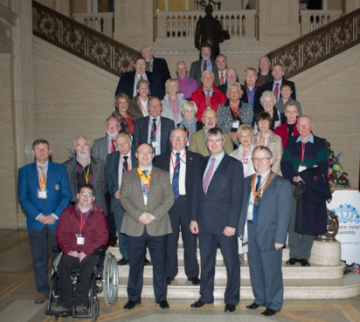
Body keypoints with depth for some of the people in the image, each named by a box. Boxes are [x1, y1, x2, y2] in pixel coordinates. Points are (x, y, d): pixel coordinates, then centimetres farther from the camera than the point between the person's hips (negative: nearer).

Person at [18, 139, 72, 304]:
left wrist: (55, 215, -11)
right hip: (35, 222, 1)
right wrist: (38, 216, -10)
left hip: (56, 221, -1)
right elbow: (22, 198, 1)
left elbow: (67, 195, 1)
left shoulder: (60, 169, 4)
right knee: (38, 259, 7)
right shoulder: (24, 171, 6)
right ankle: (42, 290, 21)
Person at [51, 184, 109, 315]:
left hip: (90, 253, -2)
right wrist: (69, 250, -8)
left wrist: (86, 252, -12)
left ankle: (80, 302, -27)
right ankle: (65, 302, -22)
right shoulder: (67, 213, 17)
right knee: (63, 265, -29)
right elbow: (60, 234, 9)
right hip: (71, 253, 2)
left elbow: (103, 237, 0)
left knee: (88, 265, -33)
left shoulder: (99, 214, 11)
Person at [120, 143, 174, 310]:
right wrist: (138, 215, -12)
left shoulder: (163, 175, 11)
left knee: (160, 264, 5)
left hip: (158, 226, 0)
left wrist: (154, 215, -11)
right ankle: (133, 297, 21)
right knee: (135, 264, 7)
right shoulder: (128, 175, 12)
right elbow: (124, 198, 2)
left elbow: (169, 198, 2)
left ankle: (161, 297, 18)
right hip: (135, 227, 1)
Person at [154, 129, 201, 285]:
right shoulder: (161, 159, 11)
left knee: (190, 238, 5)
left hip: (188, 202, -1)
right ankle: (169, 273, 19)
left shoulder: (196, 159, 7)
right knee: (169, 240, 5)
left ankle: (192, 273, 18)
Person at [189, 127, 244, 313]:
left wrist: (232, 224, -14)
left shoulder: (234, 165, -4)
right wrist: (193, 218, 5)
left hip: (225, 223, -5)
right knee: (206, 262, 15)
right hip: (204, 222, 5)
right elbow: (196, 192, 12)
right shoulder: (202, 164, 12)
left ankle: (231, 300, 20)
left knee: (231, 263, 5)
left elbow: (237, 197, -9)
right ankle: (206, 296, 29)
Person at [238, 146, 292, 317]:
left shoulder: (281, 184, -8)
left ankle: (273, 304, 23)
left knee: (271, 270, 4)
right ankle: (260, 299, 34)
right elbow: (244, 205, 11)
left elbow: (285, 213, -10)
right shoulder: (248, 181, 9)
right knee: (255, 268, 16)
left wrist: (280, 238, -14)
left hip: (269, 233, -5)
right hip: (252, 231, 5)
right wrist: (241, 228, 5)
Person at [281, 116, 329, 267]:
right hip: (293, 186, 1)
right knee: (293, 219, 1)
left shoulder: (320, 143, 7)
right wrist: (294, 178, -11)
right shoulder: (290, 143, 12)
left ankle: (304, 255, 11)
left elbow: (323, 166, 1)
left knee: (309, 222, 0)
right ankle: (294, 254, 12)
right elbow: (284, 164, 5)